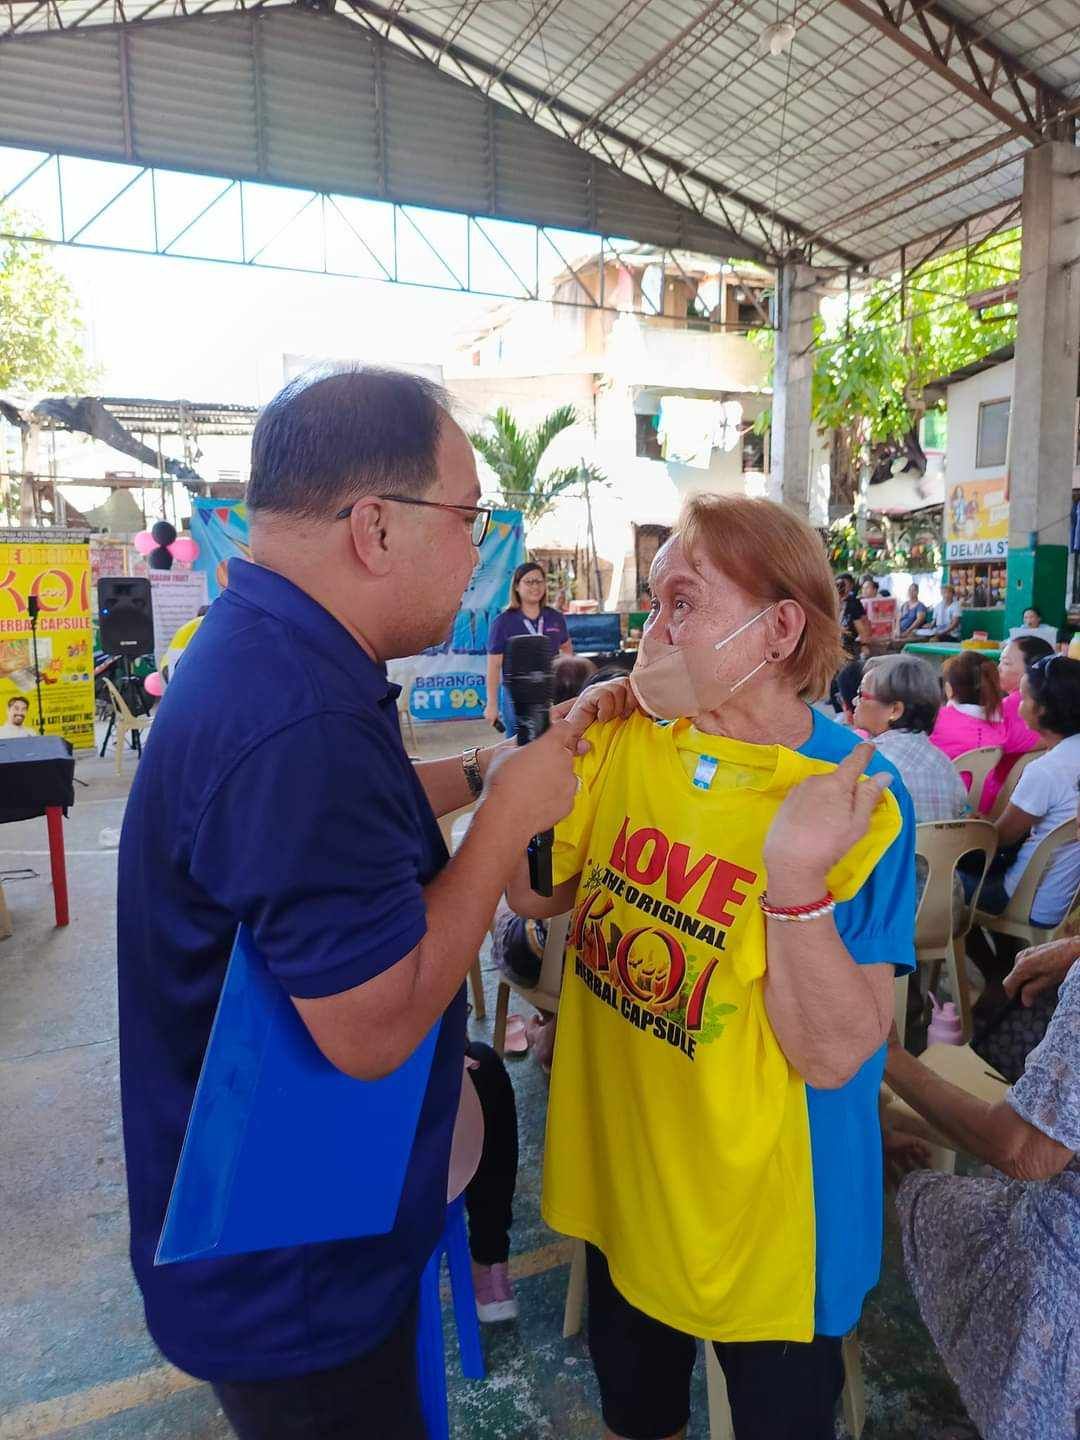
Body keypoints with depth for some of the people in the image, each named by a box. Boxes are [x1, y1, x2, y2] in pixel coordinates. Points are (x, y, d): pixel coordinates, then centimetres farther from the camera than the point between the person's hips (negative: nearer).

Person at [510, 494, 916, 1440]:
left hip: (763, 1212, -3)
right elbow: (534, 893, -2)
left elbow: (834, 1056, -23)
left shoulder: (857, 799, -22)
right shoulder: (622, 738, -8)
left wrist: (796, 882, -38)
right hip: (618, 1173, 4)